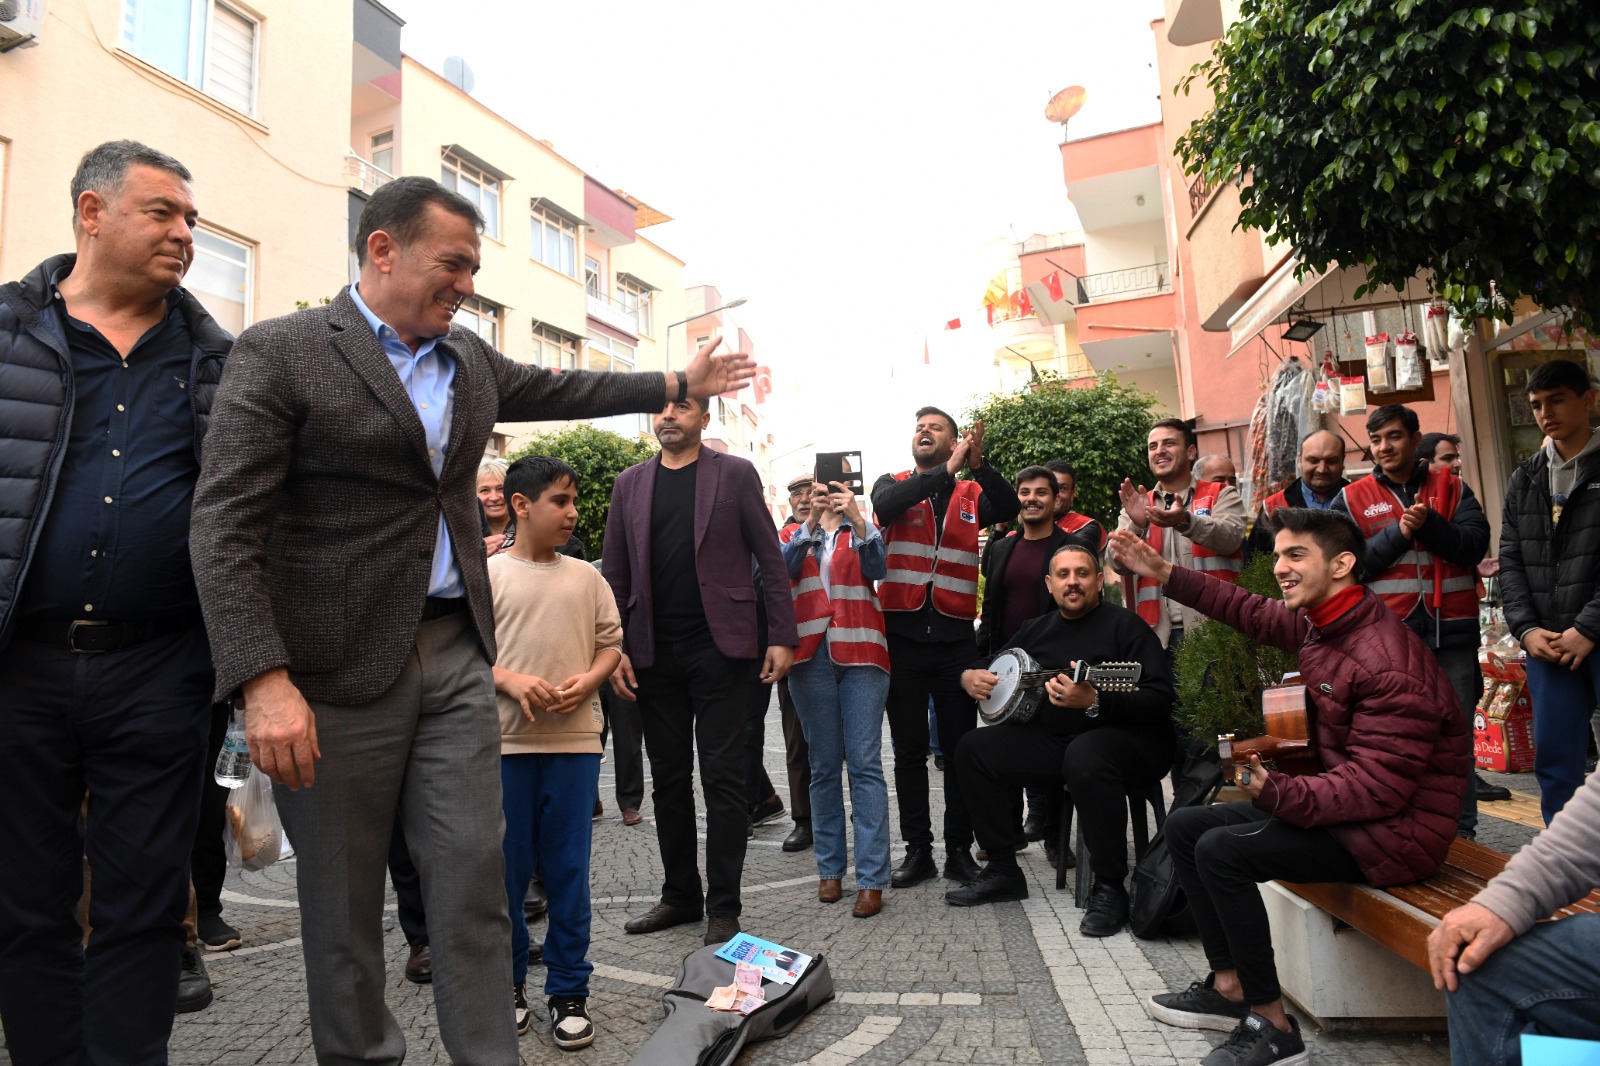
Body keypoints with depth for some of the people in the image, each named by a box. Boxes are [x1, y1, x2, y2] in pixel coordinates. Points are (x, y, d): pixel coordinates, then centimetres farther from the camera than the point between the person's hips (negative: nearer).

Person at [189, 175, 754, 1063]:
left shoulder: (470, 359, 13)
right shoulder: (279, 352, -6)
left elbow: (563, 390, 31)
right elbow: (226, 526, -13)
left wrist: (681, 383, 35)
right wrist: (264, 681, -22)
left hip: (458, 655, 5)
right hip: (337, 667, -4)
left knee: (474, 882, 4)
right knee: (342, 897, 8)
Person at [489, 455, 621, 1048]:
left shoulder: (585, 576, 8)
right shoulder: (488, 574, 1)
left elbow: (611, 643, 10)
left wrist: (588, 680, -9)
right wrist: (511, 680, -16)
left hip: (575, 739, 2)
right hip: (506, 740, -1)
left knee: (568, 870, 6)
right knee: (506, 868, 8)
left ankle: (568, 991, 20)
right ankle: (508, 982, 28)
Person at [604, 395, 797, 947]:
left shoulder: (734, 473, 3)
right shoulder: (629, 483, 11)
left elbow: (769, 558, 0)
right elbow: (616, 575, 10)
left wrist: (782, 636, -7)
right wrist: (615, 649, 1)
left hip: (719, 647, -3)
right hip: (654, 652, 4)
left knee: (722, 775, 0)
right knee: (668, 777, 11)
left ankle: (723, 907, 11)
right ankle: (680, 895, 25)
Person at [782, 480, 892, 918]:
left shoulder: (863, 530, 12)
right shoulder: (797, 532, 14)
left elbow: (876, 569, -8)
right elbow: (786, 567, -7)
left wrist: (856, 519, -22)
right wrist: (812, 520, -21)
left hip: (860, 652, -1)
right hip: (811, 653, 2)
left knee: (865, 762, -7)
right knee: (823, 764, 6)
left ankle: (872, 878, -6)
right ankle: (830, 869, 15)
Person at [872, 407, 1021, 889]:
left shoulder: (972, 494, 8)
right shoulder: (894, 484, 7)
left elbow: (1010, 507, -12)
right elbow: (885, 505, -17)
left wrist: (978, 465, -28)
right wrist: (946, 470, -21)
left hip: (955, 639, 0)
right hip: (902, 637, 0)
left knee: (960, 747, 6)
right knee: (909, 750, 8)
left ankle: (960, 848, 18)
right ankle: (918, 849, 18)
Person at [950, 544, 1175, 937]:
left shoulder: (1124, 625, -8)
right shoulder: (1037, 629, 12)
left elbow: (1160, 702, -19)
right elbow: (992, 666, 23)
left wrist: (1094, 703, -33)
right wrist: (970, 677, -2)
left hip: (1128, 739, -7)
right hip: (1054, 741, 7)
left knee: (1085, 757, -39)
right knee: (974, 749, -6)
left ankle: (1110, 888, -22)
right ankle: (1003, 872, 5)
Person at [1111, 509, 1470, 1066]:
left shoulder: (1388, 664, -27)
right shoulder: (1323, 623, 1)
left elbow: (1380, 786, -28)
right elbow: (1254, 612, 17)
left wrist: (1278, 793, -39)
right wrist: (1166, 574, 12)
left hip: (1395, 831, -10)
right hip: (1346, 802, 10)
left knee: (1221, 850, -24)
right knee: (1185, 825, 6)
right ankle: (1228, 987, 13)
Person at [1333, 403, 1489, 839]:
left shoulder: (1451, 488, 10)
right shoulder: (1351, 500, 5)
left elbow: (1475, 544, -3)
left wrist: (1428, 523, -17)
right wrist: (1398, 533, -12)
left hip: (1451, 633, 1)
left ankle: (1462, 831, 21)